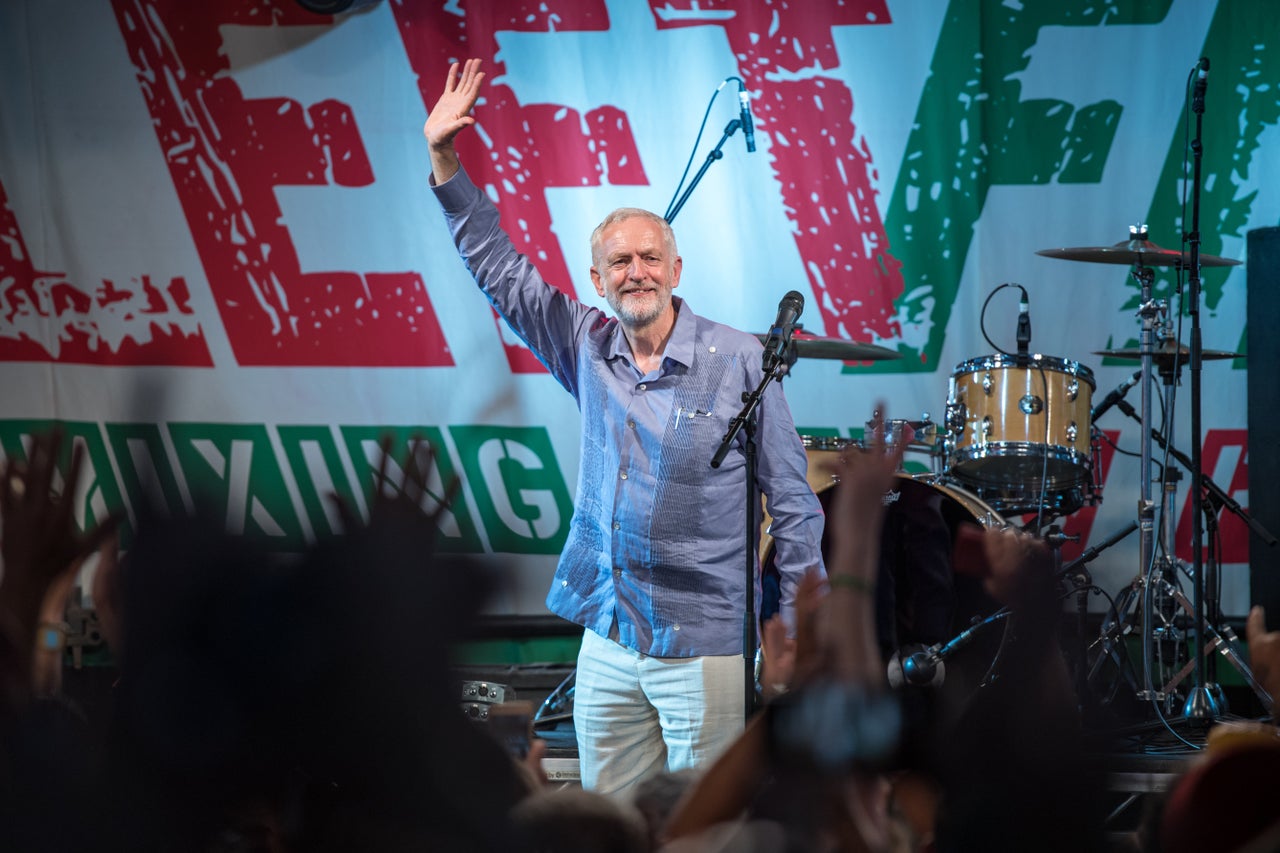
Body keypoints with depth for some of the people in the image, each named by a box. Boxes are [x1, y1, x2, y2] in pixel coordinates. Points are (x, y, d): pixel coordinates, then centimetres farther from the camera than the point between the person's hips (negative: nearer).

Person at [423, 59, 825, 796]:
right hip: (607, 642, 5)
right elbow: (501, 269, 12)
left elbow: (792, 501, -4)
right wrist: (446, 164, 4)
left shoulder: (739, 362, -7)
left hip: (703, 646, -5)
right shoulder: (588, 348, 7)